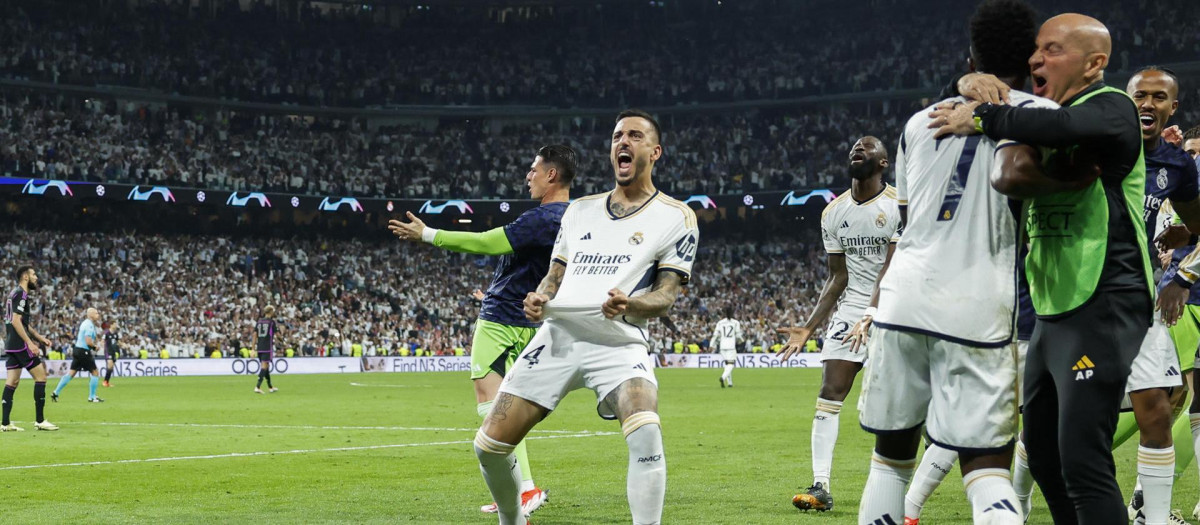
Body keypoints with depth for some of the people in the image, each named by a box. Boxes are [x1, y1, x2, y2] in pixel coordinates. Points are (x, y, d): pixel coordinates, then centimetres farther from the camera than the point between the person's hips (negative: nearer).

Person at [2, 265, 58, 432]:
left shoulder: (16, 293, 20)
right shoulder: (21, 294, -12)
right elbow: (16, 321, -20)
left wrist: (40, 338, 26)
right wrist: (30, 343, -22)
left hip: (12, 345, 10)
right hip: (20, 344, -10)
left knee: (12, 382, 6)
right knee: (41, 376, -5)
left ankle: (5, 423, 3)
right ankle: (40, 421, -4)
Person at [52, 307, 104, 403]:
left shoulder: (85, 323, 15)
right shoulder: (89, 325, -15)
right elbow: (88, 342, -22)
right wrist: (95, 346, -4)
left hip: (77, 350, 9)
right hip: (84, 351, -9)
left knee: (71, 373, 9)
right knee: (95, 373, -1)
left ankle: (56, 393, 6)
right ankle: (92, 397, 2)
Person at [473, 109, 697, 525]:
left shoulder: (676, 217, 5)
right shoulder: (579, 210, 20)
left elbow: (666, 295, -1)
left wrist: (629, 305, -23)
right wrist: (539, 298, 0)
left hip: (619, 342, -4)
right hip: (556, 335, 5)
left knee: (645, 432, -33)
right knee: (489, 445, 1)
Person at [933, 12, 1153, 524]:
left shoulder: (1111, 109, -10)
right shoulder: (1045, 114, 16)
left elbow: (1065, 128, -33)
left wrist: (983, 118, -23)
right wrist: (974, 86, -3)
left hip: (1103, 306, -10)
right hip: (1055, 310, 10)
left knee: (1081, 459, -14)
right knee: (1042, 449, 16)